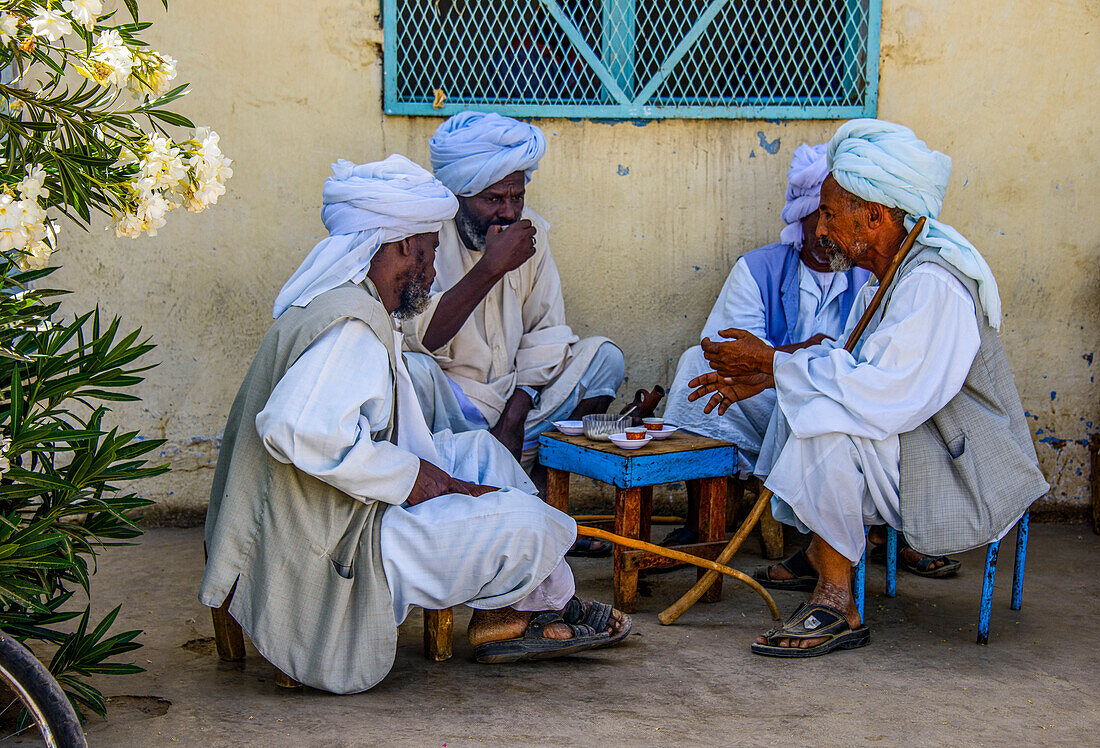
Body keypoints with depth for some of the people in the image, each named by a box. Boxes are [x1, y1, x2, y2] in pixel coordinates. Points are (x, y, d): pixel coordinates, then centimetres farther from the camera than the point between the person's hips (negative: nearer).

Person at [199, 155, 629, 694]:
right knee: (523, 524, -13)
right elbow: (297, 427, -38)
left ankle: (504, 615, 20)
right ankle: (550, 605, 22)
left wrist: (450, 486, 6)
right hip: (326, 563, -11)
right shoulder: (351, 325, -21)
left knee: (479, 452, 18)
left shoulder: (341, 308, 13)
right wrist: (411, 478, -24)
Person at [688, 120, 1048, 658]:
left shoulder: (931, 285, -25)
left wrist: (774, 362, -23)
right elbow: (850, 362, 15)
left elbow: (884, 394, -32)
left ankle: (837, 605, -21)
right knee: (798, 400, 15)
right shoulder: (887, 275, 7)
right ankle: (815, 551, 17)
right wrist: (762, 376, 3)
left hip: (968, 476, -11)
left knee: (826, 424, -29)